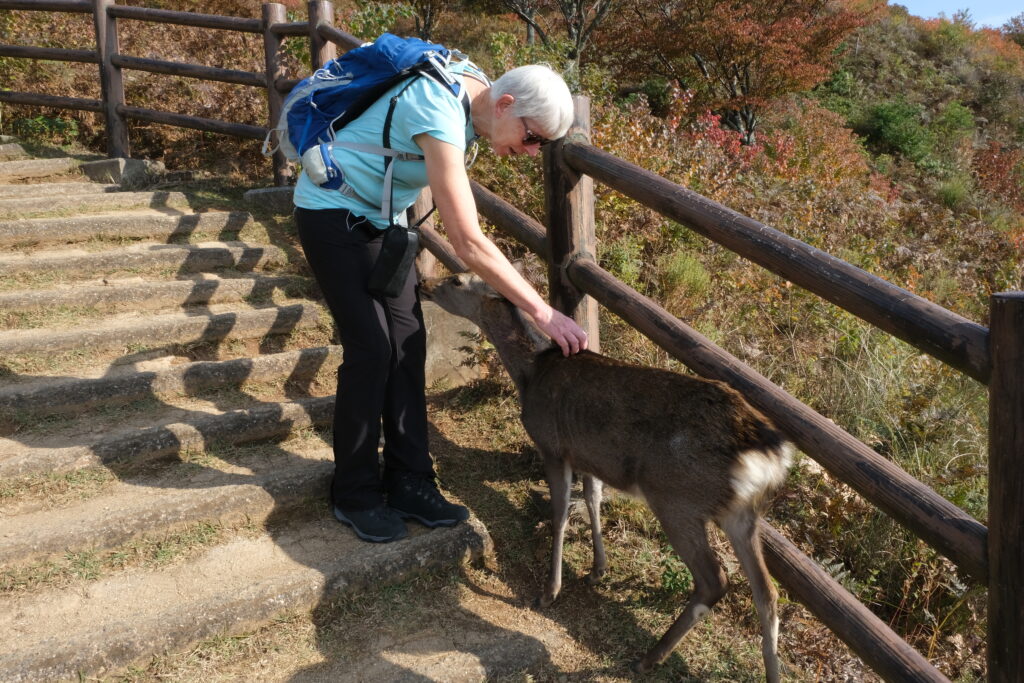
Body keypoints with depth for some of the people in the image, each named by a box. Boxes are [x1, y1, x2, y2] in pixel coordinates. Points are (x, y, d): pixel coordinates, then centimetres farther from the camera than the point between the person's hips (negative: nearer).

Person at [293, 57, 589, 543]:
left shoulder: (473, 88, -6)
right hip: (333, 213, -8)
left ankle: (409, 484, 9)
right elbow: (469, 244, -39)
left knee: (407, 344, 0)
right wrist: (544, 313, -37)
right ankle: (355, 496, 6)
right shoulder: (440, 117, -34)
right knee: (370, 350, -11)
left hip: (380, 215, 8)